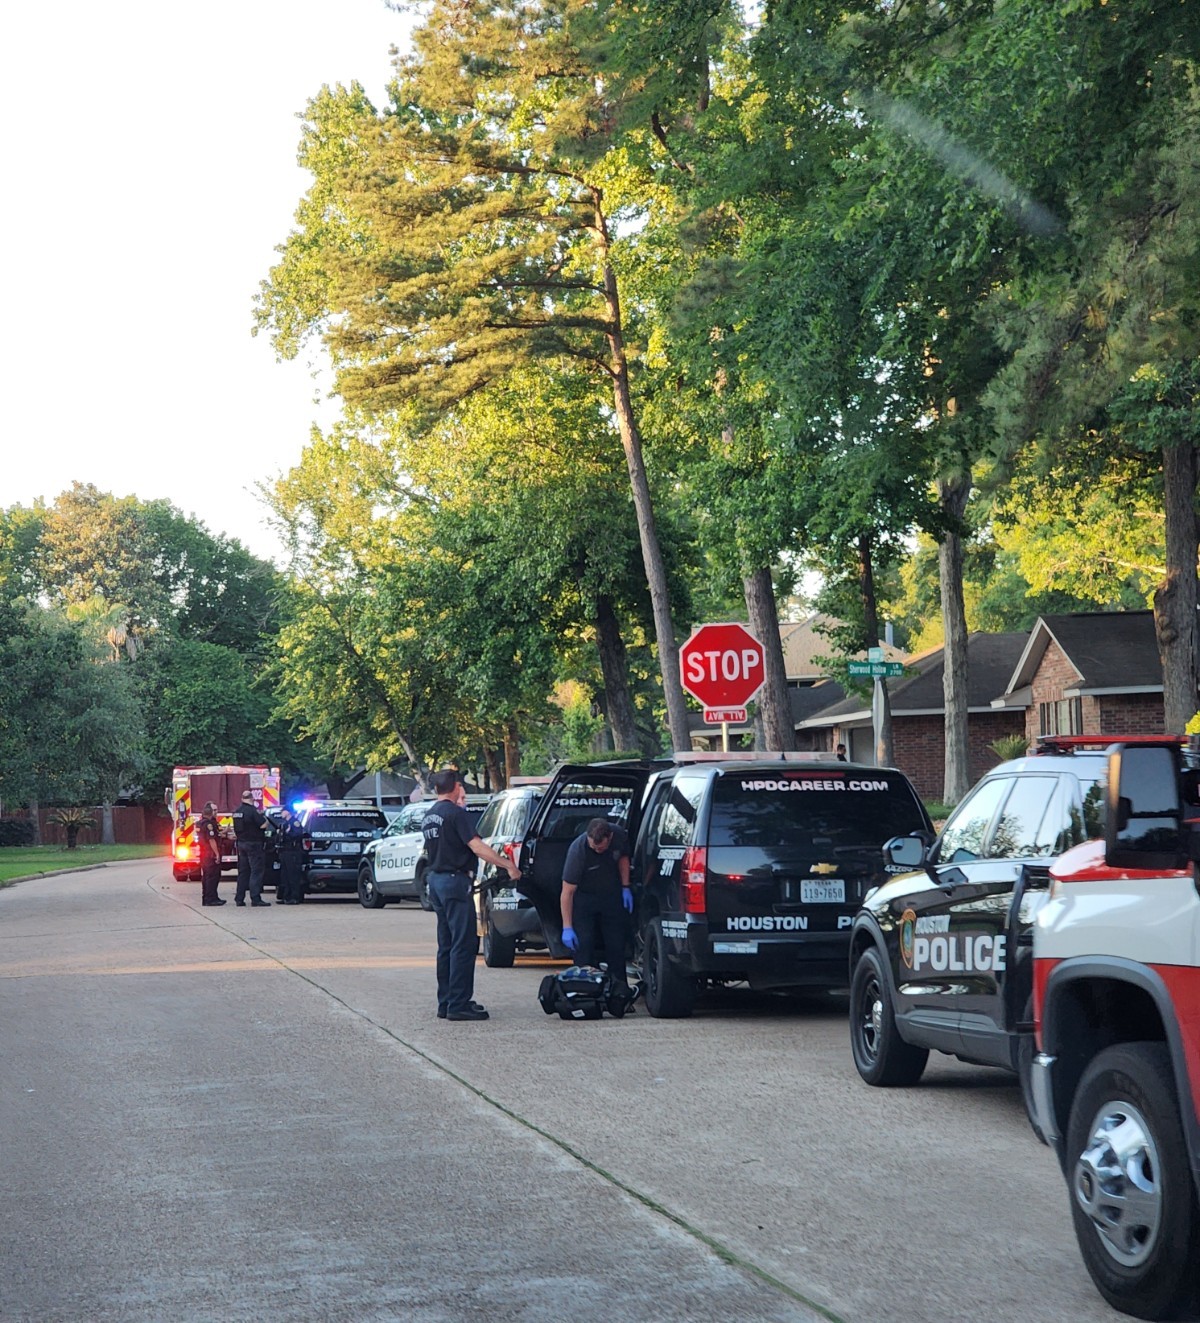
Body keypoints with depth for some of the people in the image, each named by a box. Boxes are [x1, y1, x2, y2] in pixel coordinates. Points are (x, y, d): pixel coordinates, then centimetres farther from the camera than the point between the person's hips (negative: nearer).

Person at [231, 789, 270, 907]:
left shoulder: (237, 811, 8)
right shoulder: (252, 810, -16)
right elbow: (263, 825, -19)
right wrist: (264, 817, 0)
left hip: (241, 843, 7)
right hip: (254, 844, -7)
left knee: (243, 871, 13)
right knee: (256, 871, -5)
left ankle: (239, 898, 13)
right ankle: (255, 898, -10)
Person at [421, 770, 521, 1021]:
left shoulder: (428, 816, 13)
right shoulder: (455, 813, -14)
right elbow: (477, 847, -20)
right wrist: (508, 865, -18)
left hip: (436, 879, 9)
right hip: (455, 880, -9)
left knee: (446, 945, 14)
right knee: (463, 944, -7)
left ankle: (446, 1002, 16)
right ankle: (458, 1004, -9)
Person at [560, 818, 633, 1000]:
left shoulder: (619, 836, -19)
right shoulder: (578, 850, -32)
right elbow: (567, 892, -28)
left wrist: (625, 888, -1)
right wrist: (567, 928, -30)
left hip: (611, 896, 4)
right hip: (584, 897, -4)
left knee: (617, 944, 4)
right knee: (584, 944, -13)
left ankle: (620, 990, 13)